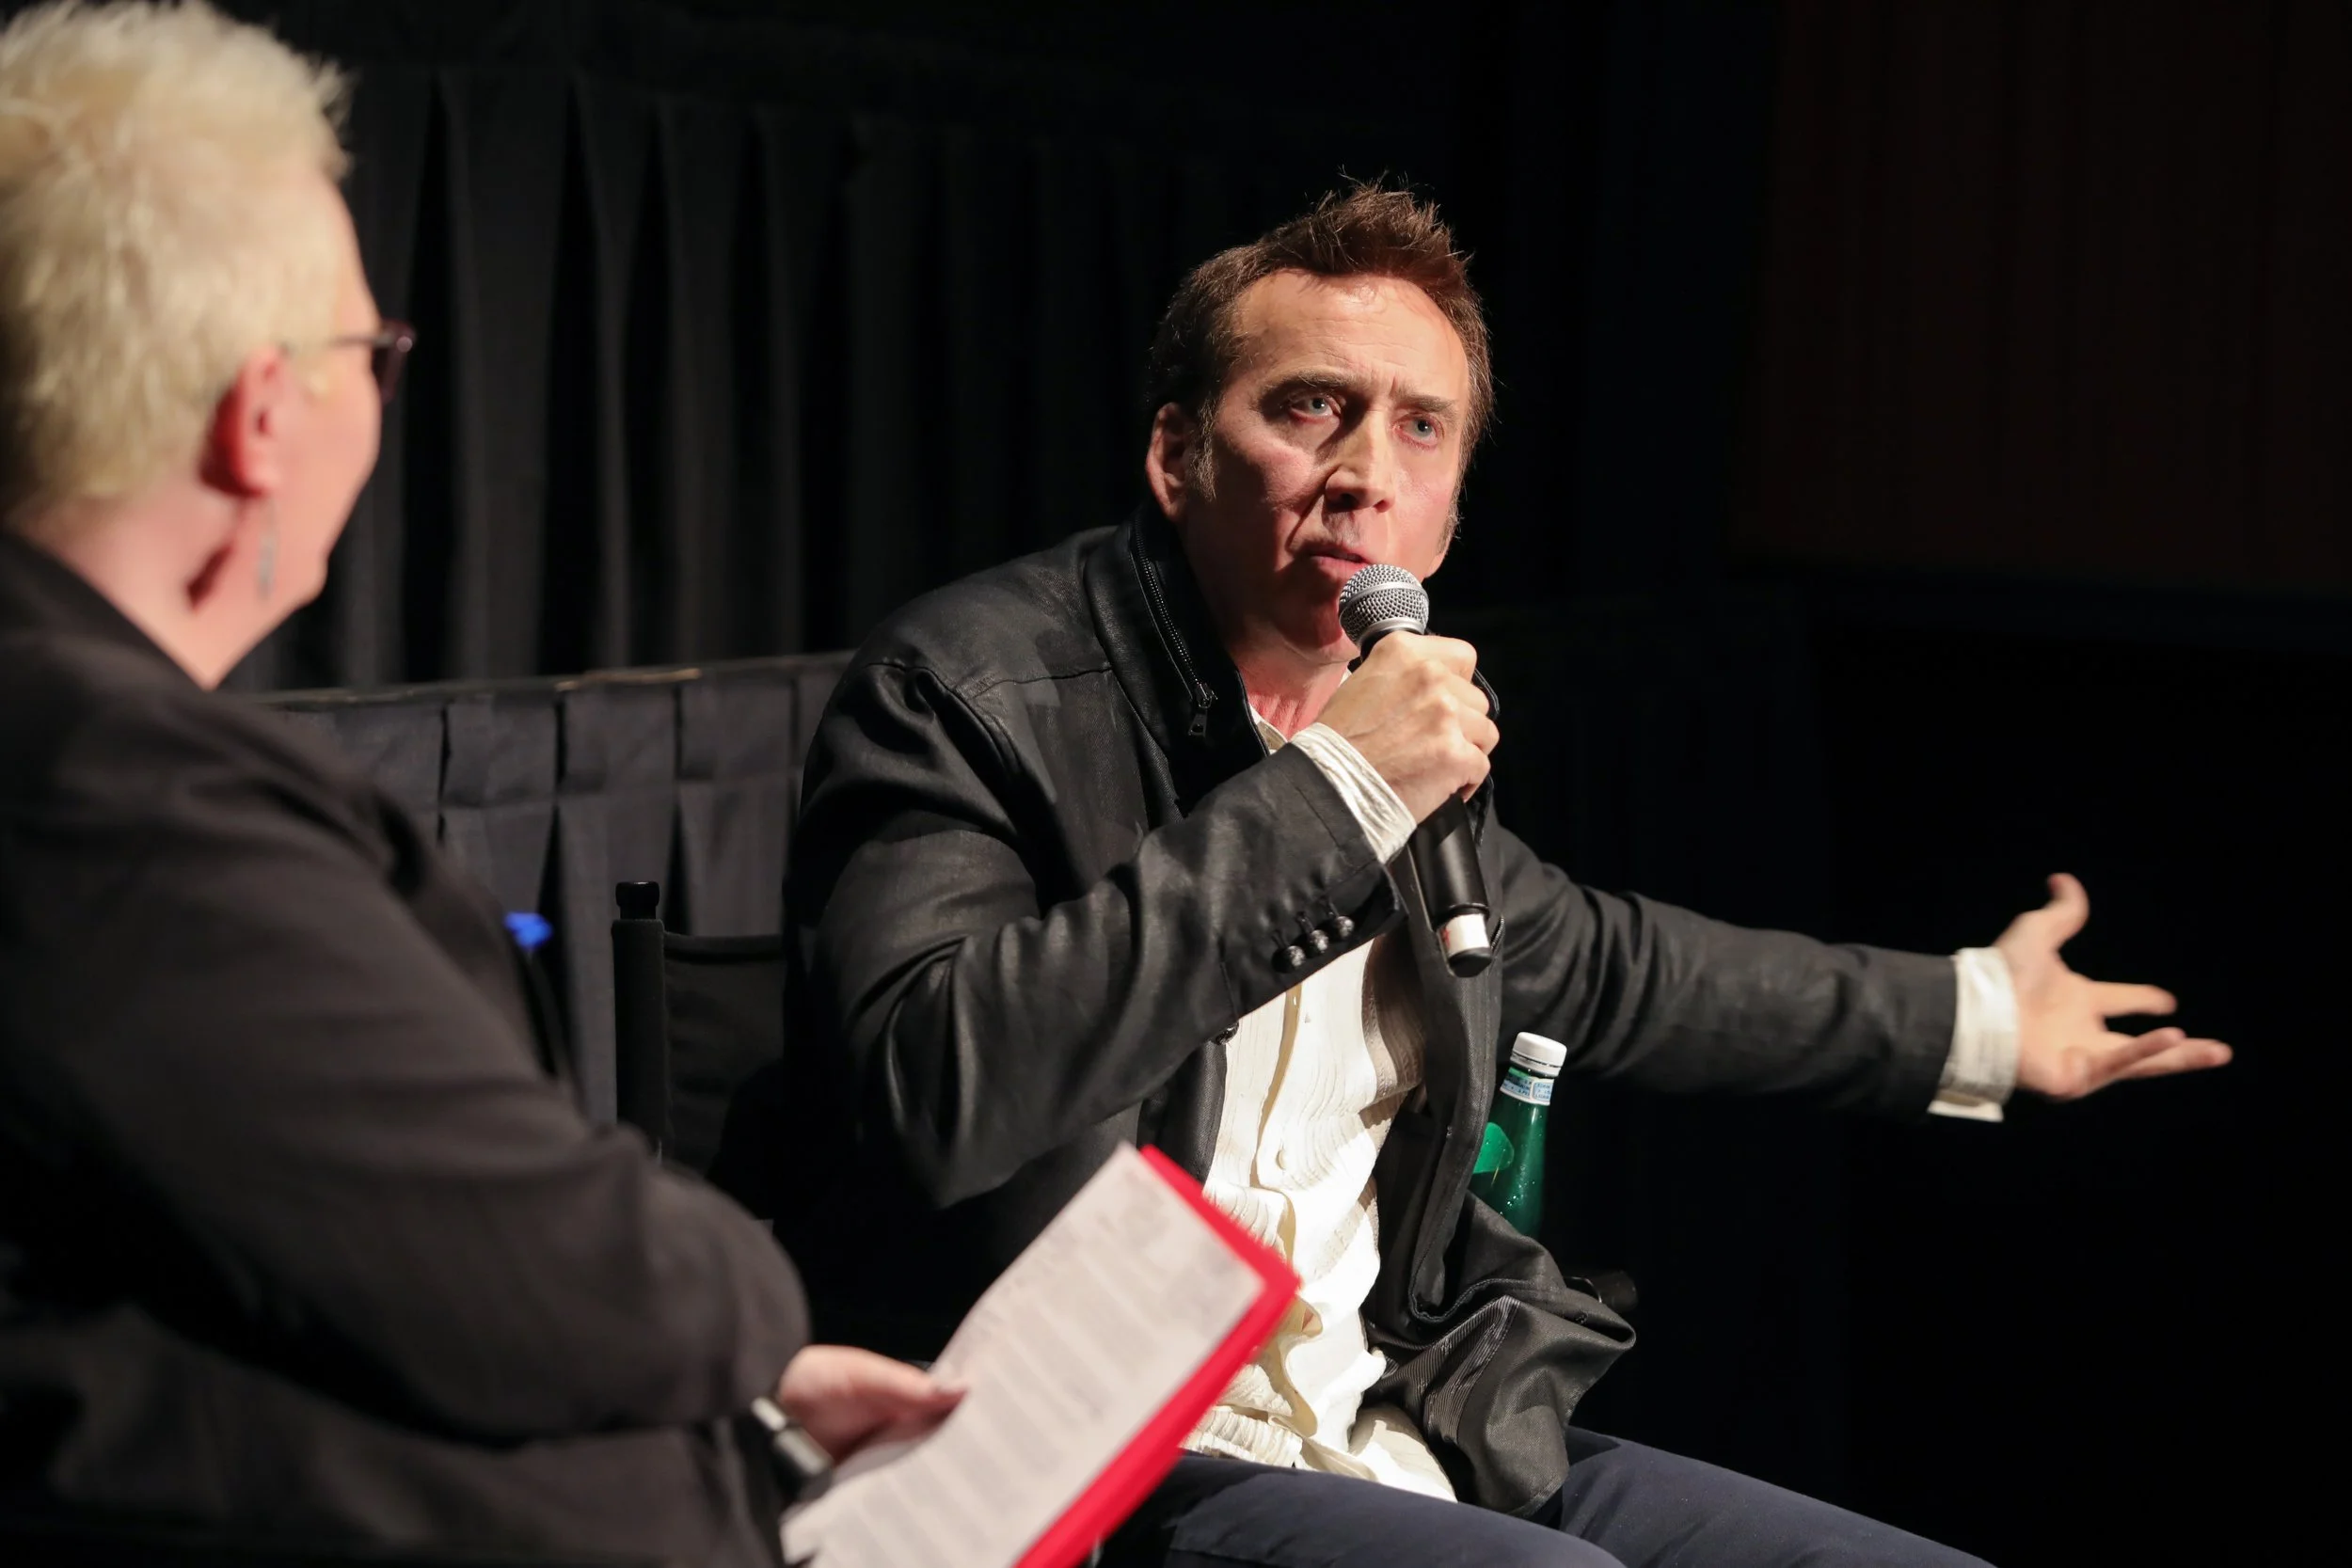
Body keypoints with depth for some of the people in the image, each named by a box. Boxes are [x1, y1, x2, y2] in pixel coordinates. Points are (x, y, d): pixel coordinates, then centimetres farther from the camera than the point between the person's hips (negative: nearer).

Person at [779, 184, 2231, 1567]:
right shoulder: (965, 687, -9)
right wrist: (1326, 798, -23)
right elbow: (930, 1092, -27)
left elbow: (1594, 964, 33)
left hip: (1415, 1445, 7)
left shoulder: (1394, 738, 12)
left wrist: (1970, 1020, 39)